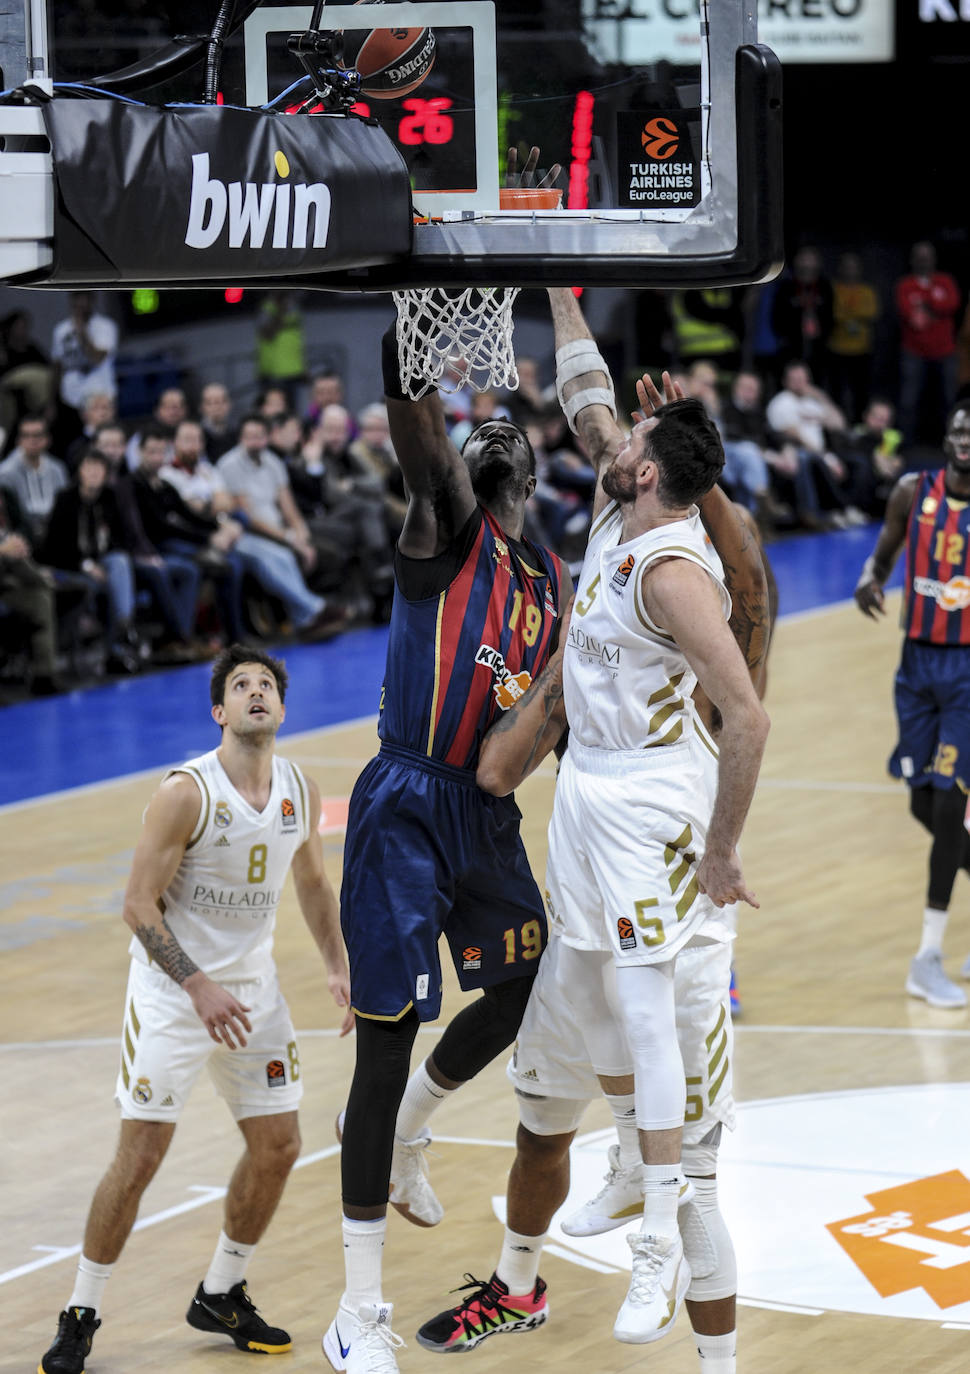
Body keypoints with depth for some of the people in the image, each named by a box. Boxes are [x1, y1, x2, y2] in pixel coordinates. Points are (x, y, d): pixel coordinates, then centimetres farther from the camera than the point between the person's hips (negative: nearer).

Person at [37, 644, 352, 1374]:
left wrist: (339, 969, 4)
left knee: (279, 1145, 7)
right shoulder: (186, 793, -20)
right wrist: (199, 987, -26)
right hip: (172, 988, -6)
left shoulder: (302, 792, -1)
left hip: (253, 985, 6)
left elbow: (314, 884, 15)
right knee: (141, 1154, -7)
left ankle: (222, 1295, 26)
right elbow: (140, 905, -18)